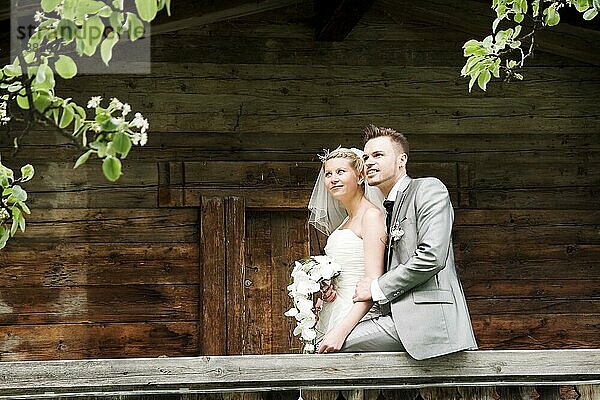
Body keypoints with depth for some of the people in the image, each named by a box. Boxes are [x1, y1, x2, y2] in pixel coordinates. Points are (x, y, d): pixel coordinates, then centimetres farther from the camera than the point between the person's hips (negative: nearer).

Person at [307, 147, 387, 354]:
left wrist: (341, 330, -25)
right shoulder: (345, 222, 18)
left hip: (357, 320, -8)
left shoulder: (371, 216, -9)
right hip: (330, 318, 8)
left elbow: (374, 283, -18)